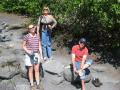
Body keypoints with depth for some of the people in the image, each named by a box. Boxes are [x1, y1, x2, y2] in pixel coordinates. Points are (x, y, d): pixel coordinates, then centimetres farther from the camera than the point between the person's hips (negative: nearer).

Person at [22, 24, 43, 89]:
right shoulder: (26, 37, -10)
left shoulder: (37, 36, 3)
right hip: (29, 55, -3)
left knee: (37, 70, 7)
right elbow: (23, 46, -3)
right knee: (30, 70, 5)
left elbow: (39, 46, 6)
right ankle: (32, 84, 17)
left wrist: (41, 55, 0)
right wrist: (28, 51, -19)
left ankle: (38, 84, 17)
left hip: (36, 54, 3)